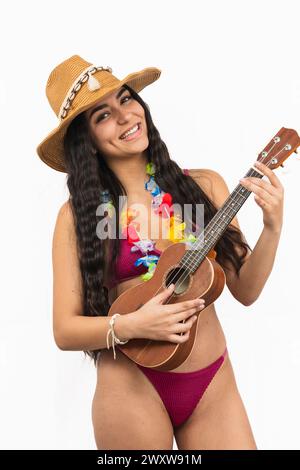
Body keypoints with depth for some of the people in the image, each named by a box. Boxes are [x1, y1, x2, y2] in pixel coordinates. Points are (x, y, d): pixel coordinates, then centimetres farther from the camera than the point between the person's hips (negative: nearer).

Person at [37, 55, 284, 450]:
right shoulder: (77, 214, -5)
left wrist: (273, 228, -12)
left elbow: (245, 290, 2)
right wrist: (130, 326, -20)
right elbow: (65, 331, -4)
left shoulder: (204, 186, 0)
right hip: (132, 387, -2)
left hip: (214, 385, 2)